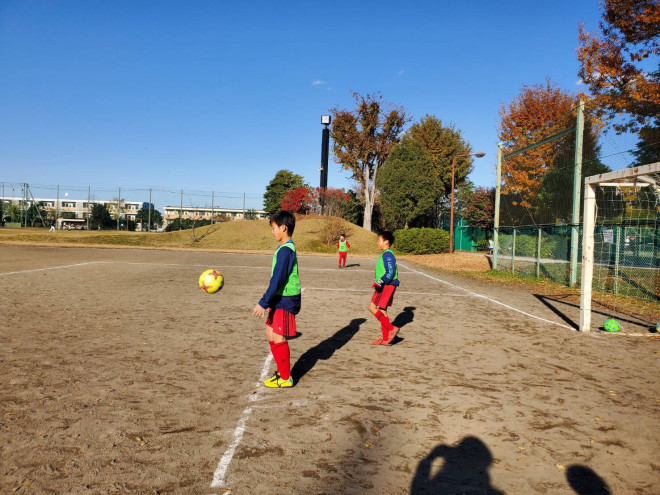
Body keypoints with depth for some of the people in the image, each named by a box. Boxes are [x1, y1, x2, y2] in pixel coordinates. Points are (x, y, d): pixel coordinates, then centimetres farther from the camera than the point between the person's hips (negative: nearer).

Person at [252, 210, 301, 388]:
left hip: (285, 301, -10)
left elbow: (277, 280, -24)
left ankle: (286, 378, 10)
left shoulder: (285, 251, -19)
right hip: (280, 300, 10)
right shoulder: (287, 248, 12)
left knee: (278, 338, -2)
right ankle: (282, 371, 27)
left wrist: (263, 303, -24)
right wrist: (269, 301, 24)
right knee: (271, 334, 15)